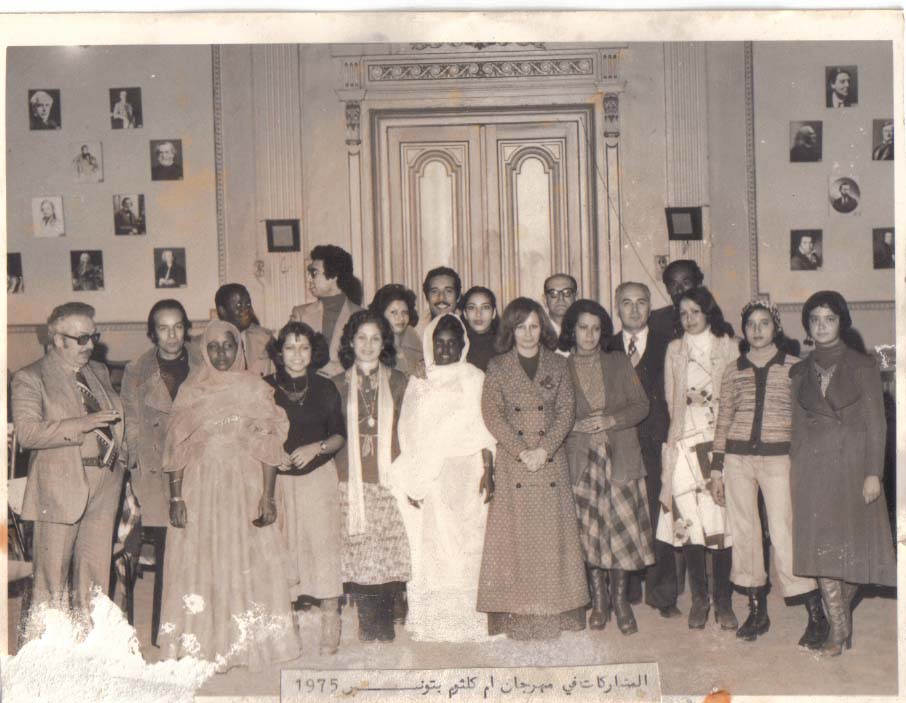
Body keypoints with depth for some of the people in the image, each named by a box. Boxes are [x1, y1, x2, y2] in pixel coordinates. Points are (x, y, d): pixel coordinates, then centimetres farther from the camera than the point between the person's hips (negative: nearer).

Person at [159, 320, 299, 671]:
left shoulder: (255, 389, 3)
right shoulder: (190, 392, 6)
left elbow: (269, 446, -1)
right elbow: (176, 448, 3)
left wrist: (268, 496, -9)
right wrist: (176, 498, -5)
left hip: (245, 489, -1)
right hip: (201, 488, 1)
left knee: (248, 564, 0)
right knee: (199, 564, 1)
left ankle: (247, 643, 11)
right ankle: (203, 642, 11)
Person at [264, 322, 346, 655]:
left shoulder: (325, 389, 7)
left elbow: (340, 436, 9)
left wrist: (316, 447, -9)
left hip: (318, 477, 0)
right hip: (278, 479, 0)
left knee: (323, 545, -6)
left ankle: (330, 628, 1)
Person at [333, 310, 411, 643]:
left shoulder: (398, 381, 11)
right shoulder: (338, 384, 10)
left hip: (389, 478, 0)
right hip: (352, 480, 0)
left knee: (389, 550, -4)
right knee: (358, 554, -2)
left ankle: (384, 626, 7)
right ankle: (368, 626, 8)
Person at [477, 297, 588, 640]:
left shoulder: (557, 364, 9)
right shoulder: (497, 367, 4)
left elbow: (567, 410, 1)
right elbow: (492, 414, -4)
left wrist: (544, 449, -12)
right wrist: (521, 451, -13)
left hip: (551, 460, 1)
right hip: (511, 462, -1)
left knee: (553, 532, 1)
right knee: (515, 535, -1)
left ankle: (555, 612, 11)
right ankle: (518, 616, 5)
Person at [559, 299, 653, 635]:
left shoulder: (619, 363, 9)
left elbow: (641, 405, 4)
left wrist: (609, 421, -10)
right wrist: (578, 427, -14)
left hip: (620, 458, 1)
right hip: (581, 460, -1)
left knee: (623, 528, -2)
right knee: (590, 531, 1)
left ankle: (620, 599, 13)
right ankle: (599, 601, 16)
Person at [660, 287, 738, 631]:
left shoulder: (730, 347, 7)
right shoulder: (674, 350, 14)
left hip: (721, 442, -1)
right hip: (684, 444, 2)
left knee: (722, 520, -4)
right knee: (687, 521, -3)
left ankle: (723, 601, 7)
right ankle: (699, 599, 10)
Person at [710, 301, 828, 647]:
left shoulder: (794, 368, 3)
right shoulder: (733, 371, 9)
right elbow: (723, 421, 12)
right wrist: (717, 468, 8)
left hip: (778, 457, -3)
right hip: (737, 457, 3)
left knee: (783, 534, -9)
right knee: (744, 532, 5)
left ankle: (817, 615, 1)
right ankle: (757, 610, 18)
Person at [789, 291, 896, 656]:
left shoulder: (862, 366, 1)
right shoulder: (800, 372, 11)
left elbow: (876, 423, -2)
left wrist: (873, 473, -9)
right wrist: (795, 472, 8)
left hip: (851, 465, -2)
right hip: (812, 468, 3)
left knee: (853, 544, 0)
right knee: (820, 547, -2)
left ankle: (841, 610, 22)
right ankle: (838, 627, 7)